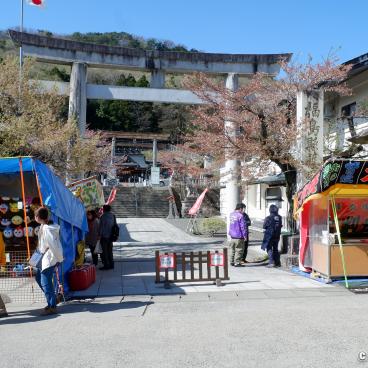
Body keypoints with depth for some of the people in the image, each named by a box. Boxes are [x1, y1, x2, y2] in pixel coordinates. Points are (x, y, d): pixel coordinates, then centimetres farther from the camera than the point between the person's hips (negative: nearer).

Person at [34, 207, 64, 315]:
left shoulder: (46, 229, -23)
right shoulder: (45, 226, 8)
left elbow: (53, 246, -25)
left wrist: (59, 259, -17)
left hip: (49, 259, -11)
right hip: (45, 258, 11)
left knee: (46, 283, -4)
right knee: (39, 278, 21)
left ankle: (52, 307, 5)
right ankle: (52, 301, 29)